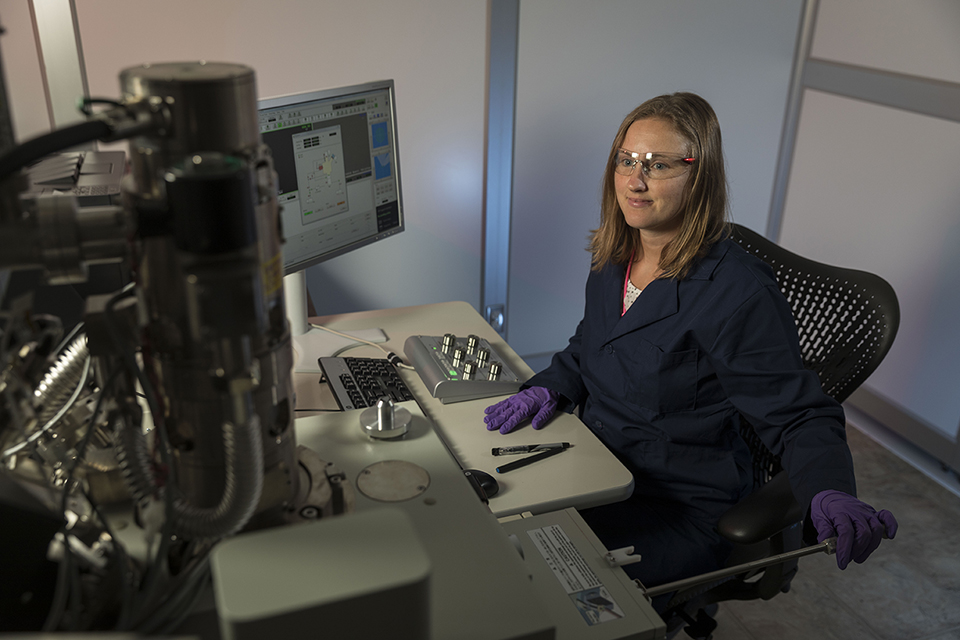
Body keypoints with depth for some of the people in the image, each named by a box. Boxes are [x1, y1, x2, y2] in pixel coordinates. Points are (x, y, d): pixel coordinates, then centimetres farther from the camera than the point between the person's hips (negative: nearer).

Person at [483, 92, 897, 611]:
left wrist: (830, 493, -36)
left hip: (679, 509, -7)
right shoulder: (615, 257, 2)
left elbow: (799, 416, -17)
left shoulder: (738, 291, -21)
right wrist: (549, 389, -2)